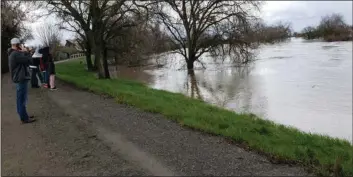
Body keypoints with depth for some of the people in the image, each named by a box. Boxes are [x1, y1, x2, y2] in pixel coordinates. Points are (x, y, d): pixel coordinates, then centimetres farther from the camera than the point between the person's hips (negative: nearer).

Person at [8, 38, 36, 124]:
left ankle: (24, 116, 27)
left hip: (20, 78, 11)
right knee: (22, 99, -4)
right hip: (21, 79, -11)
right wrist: (25, 52, -6)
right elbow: (29, 60, -22)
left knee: (20, 99, 16)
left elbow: (25, 62, 13)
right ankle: (24, 118, 3)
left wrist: (23, 53, -1)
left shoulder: (13, 54, 14)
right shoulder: (16, 54, -20)